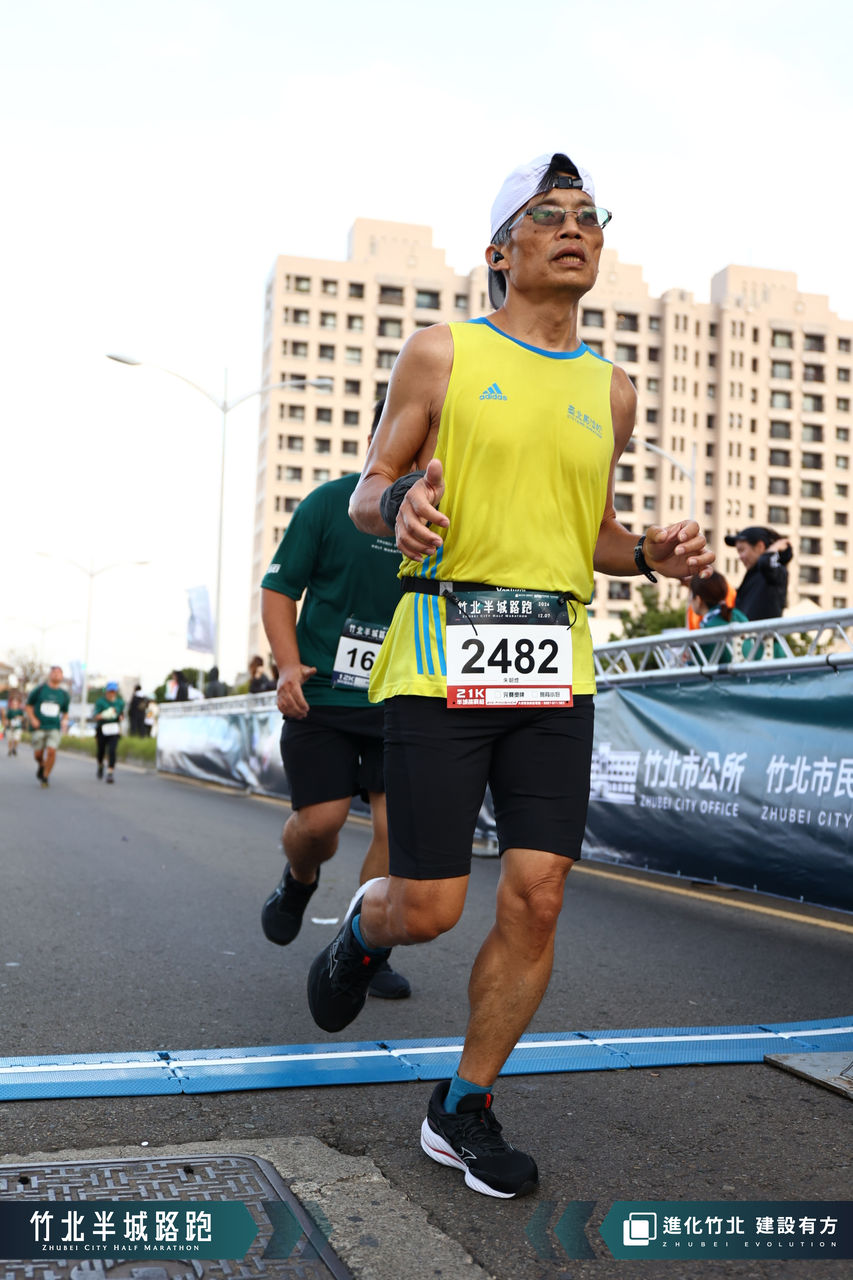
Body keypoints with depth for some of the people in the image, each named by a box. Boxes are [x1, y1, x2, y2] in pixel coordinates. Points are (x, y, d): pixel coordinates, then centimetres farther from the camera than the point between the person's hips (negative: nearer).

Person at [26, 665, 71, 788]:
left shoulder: (64, 694, 7)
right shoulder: (39, 689, 0)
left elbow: (65, 712, 19)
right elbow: (28, 705, 8)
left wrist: (64, 721, -1)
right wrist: (32, 719, -6)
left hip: (55, 727, 1)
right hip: (39, 727, -1)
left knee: (51, 751, -16)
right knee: (38, 753, 2)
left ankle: (45, 777, 0)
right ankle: (41, 766, 38)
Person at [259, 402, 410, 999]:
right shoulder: (330, 503, -3)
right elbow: (279, 587, 1)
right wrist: (288, 665, -12)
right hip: (322, 694, -2)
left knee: (400, 823, -5)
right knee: (321, 819, -7)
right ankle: (299, 880, 30)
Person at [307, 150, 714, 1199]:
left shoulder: (610, 392, 16)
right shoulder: (442, 353, 4)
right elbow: (365, 493, 5)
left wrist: (650, 554, 3)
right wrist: (399, 502, -18)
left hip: (555, 664, 4)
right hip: (442, 653, -4)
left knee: (536, 898, -1)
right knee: (430, 907, -4)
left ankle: (462, 1112, 18)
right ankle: (364, 928, 35)